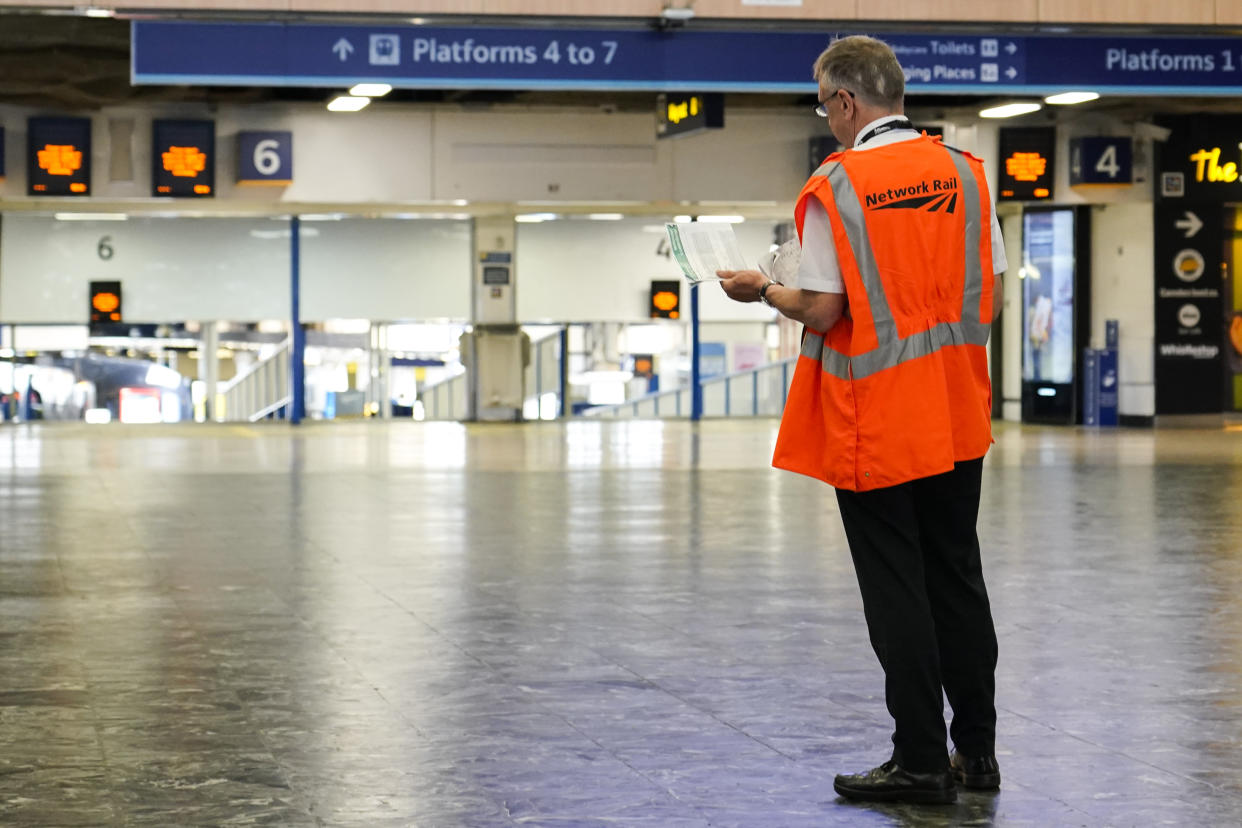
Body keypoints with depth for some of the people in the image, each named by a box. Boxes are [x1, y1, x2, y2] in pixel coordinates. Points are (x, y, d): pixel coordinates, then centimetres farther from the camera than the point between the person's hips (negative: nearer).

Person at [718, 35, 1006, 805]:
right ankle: (976, 751, 20)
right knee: (959, 580, 14)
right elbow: (993, 296, 4)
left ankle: (921, 762, 7)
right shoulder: (965, 172, 2)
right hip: (958, 422, 5)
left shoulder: (836, 186, -12)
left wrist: (763, 290, 3)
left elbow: (821, 309, -16)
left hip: (874, 426, -5)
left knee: (897, 591, 2)